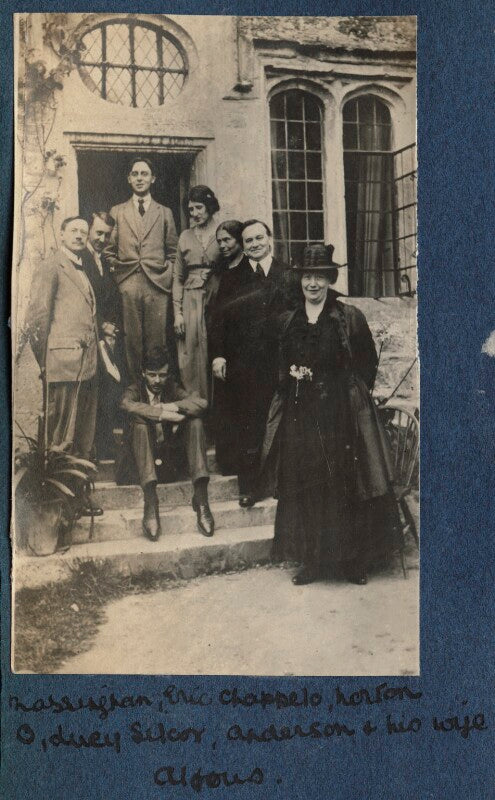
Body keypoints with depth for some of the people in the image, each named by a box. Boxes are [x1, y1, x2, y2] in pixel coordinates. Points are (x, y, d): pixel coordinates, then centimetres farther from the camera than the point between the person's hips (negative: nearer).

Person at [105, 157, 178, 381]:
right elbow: (109, 250, 16)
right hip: (127, 285, 0)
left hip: (157, 285, 0)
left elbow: (173, 252, 15)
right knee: (132, 340, -1)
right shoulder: (117, 212, 15)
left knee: (156, 340, -3)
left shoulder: (165, 213, 15)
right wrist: (116, 272, 3)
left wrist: (167, 275, 3)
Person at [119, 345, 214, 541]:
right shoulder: (135, 390, 1)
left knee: (195, 421, -19)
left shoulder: (172, 389, 9)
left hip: (170, 455, 3)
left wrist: (170, 407, -22)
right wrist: (164, 414, -29)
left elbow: (201, 403, -11)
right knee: (139, 421, -31)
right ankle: (150, 502, -47)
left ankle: (201, 498, -31)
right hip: (142, 454, -3)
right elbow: (126, 404, -26)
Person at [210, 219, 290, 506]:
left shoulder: (289, 275, 8)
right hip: (242, 364, 0)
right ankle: (249, 485, 11)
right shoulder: (231, 278, 11)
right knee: (246, 427, 2)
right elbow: (220, 318, 6)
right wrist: (219, 354, -4)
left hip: (279, 363, 0)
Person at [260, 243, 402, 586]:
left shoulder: (350, 317, -1)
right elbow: (280, 365, 18)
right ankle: (313, 559, 16)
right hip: (300, 414, 3)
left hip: (342, 413, -3)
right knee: (305, 489, 5)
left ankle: (355, 559, 15)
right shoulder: (287, 321, 9)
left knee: (346, 485, 2)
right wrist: (293, 375, -2)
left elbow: (368, 362, 2)